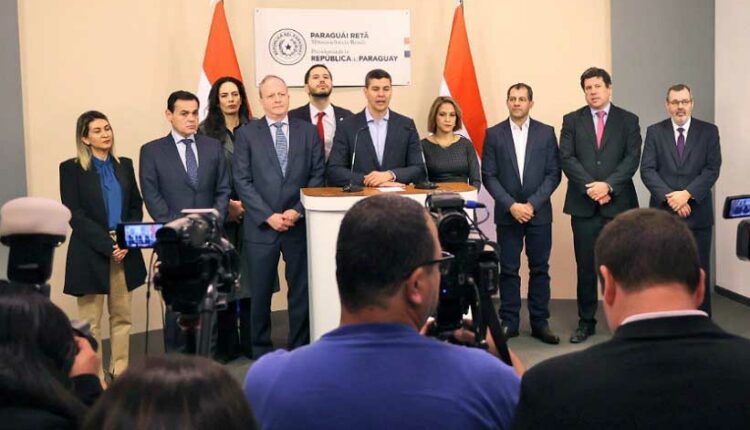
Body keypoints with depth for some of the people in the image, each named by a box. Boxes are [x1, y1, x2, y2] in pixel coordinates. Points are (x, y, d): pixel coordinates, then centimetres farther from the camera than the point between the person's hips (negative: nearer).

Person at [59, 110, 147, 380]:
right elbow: (74, 215, -7)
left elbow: (136, 206, 11)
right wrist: (107, 244, -15)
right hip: (90, 254, -4)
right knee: (91, 322, 1)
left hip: (125, 253, 4)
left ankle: (120, 373, 16)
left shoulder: (124, 165, 11)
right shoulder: (71, 169, -1)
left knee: (122, 317, 8)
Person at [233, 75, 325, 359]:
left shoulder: (308, 132, 8)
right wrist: (269, 216, -10)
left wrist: (297, 211, -8)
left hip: (300, 224, 1)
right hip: (261, 226, -1)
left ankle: (300, 349, 18)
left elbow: (317, 176, 4)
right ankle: (261, 351, 19)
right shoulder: (247, 133, 4)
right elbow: (242, 181, -2)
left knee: (301, 291, 6)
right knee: (260, 293, 6)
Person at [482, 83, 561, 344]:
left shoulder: (546, 133, 4)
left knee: (540, 269, 5)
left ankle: (540, 322, 13)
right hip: (507, 213, 0)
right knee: (509, 270, 3)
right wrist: (511, 205, -11)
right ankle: (509, 322, 11)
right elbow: (488, 176, -1)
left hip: (539, 212, 1)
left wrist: (533, 204, -10)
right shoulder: (494, 134, 3)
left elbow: (553, 173, 0)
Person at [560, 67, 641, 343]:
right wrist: (591, 186, -13)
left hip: (619, 203, 0)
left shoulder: (628, 120, 7)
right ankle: (586, 322, 13)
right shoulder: (572, 120, 8)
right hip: (583, 204, 1)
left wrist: (608, 185, -15)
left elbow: (632, 158, -2)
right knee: (586, 266, 4)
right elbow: (566, 158, -2)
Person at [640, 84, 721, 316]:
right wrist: (670, 198, -16)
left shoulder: (709, 131, 5)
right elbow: (647, 170, -4)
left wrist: (687, 194, -17)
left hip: (697, 213, 0)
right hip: (663, 212, 0)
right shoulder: (654, 132, 5)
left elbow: (712, 169, -4)